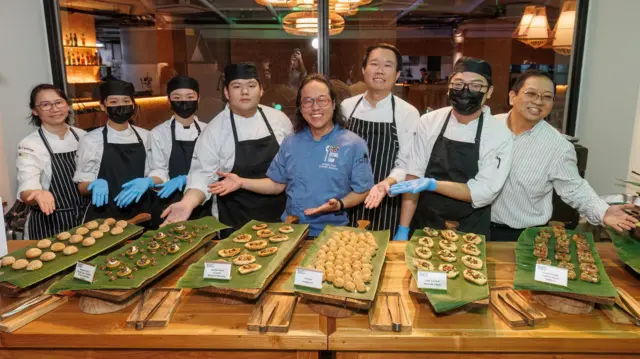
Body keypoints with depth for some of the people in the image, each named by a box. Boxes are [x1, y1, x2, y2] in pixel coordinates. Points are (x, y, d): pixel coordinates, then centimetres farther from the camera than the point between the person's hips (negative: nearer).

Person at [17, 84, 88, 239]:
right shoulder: (29, 145, -12)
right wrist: (39, 194, -44)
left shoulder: (82, 136, 2)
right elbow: (26, 191, -24)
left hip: (86, 219, 4)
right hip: (50, 225, -4)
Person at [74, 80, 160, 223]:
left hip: (140, 214, 2)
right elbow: (83, 187, 0)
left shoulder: (144, 136, 4)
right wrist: (97, 184, -21)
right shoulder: (90, 140, -4)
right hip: (105, 217, -2)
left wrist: (148, 182, -15)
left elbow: (160, 176, 6)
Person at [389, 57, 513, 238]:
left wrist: (432, 184, -28)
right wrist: (403, 230, -12)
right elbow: (414, 176, -8)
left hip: (469, 232, -1)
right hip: (423, 225, 2)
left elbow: (484, 193, -16)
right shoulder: (429, 121, -7)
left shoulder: (500, 135, -12)